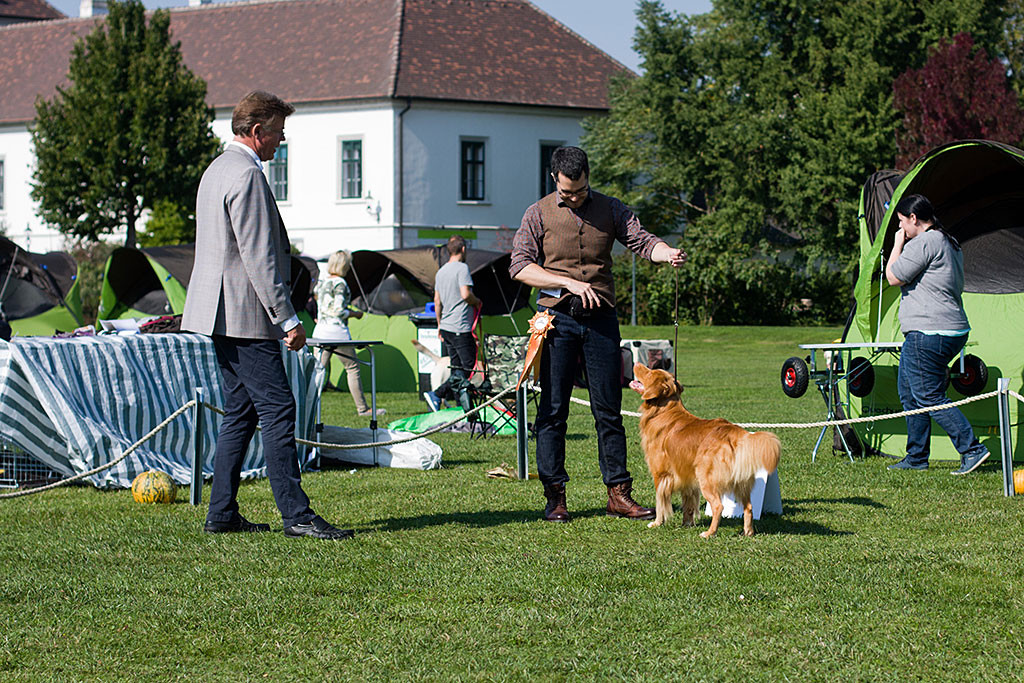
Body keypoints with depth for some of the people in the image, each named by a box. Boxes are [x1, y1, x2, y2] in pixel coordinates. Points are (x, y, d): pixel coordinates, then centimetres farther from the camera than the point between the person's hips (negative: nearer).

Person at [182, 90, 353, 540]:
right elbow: (258, 257, -20)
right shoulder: (247, 175, -15)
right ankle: (295, 515, -11)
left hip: (222, 316, 11)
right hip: (245, 316, -11)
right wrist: (287, 318, -18)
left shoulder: (217, 170, 18)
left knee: (240, 413, 12)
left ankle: (222, 514, 13)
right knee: (278, 410, -10)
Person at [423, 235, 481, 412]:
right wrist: (477, 302, -1)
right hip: (461, 328, -9)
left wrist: (439, 324, 24)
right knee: (467, 367, -6)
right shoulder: (462, 268, -11)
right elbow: (465, 294, -21)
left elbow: (437, 301, 17)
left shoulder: (440, 271, 14)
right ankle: (436, 394, -16)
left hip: (446, 327, 9)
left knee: (457, 368, 11)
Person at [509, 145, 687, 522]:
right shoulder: (539, 214, 3)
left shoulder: (610, 209, 9)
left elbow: (642, 240, -2)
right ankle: (555, 495, 4)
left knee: (609, 409, 3)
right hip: (558, 318, -2)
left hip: (601, 319, 2)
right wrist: (569, 282, -15)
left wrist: (668, 253, -25)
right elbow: (520, 266, -5)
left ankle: (618, 493, 6)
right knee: (553, 409, -1)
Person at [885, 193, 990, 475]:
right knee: (910, 395, 17)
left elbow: (894, 278, -12)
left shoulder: (923, 243, -15)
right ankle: (916, 457, 22)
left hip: (929, 334, -11)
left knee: (930, 398, -8)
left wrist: (898, 244, -2)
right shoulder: (951, 244, 18)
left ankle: (972, 449, -10)